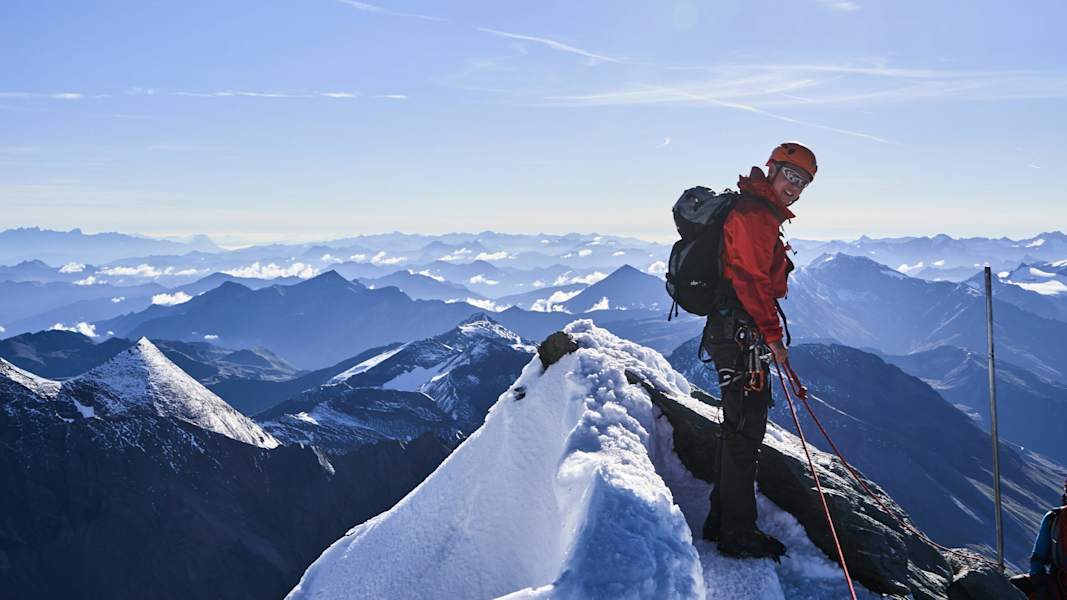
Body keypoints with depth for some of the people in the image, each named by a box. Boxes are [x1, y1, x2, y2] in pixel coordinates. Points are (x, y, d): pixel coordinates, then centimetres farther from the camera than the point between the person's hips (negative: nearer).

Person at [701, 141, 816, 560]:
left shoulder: (760, 214, 21)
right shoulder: (753, 214, -13)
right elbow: (752, 280, -20)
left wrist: (767, 336, 21)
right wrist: (772, 337, -17)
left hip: (735, 333, 11)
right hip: (743, 337, -11)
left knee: (739, 429, 16)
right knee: (745, 432, -6)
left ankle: (722, 521, 26)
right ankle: (738, 534, 2)